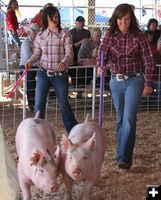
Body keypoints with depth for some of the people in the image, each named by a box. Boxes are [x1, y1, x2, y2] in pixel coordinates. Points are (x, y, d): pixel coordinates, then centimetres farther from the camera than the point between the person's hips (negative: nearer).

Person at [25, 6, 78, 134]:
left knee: (64, 105, 7)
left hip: (60, 75, -2)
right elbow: (37, 54, 11)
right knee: (39, 105, -3)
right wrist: (30, 61, -10)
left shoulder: (65, 35, -2)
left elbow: (69, 52, -11)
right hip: (43, 75, 2)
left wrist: (64, 62, -31)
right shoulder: (40, 36, 5)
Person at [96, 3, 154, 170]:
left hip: (134, 81, -3)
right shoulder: (110, 36, 2)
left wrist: (148, 83, -5)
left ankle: (124, 158, -12)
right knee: (120, 118, 12)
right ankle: (123, 152, 26)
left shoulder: (138, 36, -5)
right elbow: (102, 53, -7)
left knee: (129, 118, -13)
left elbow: (148, 61, -2)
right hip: (116, 81, 3)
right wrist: (100, 66, -29)